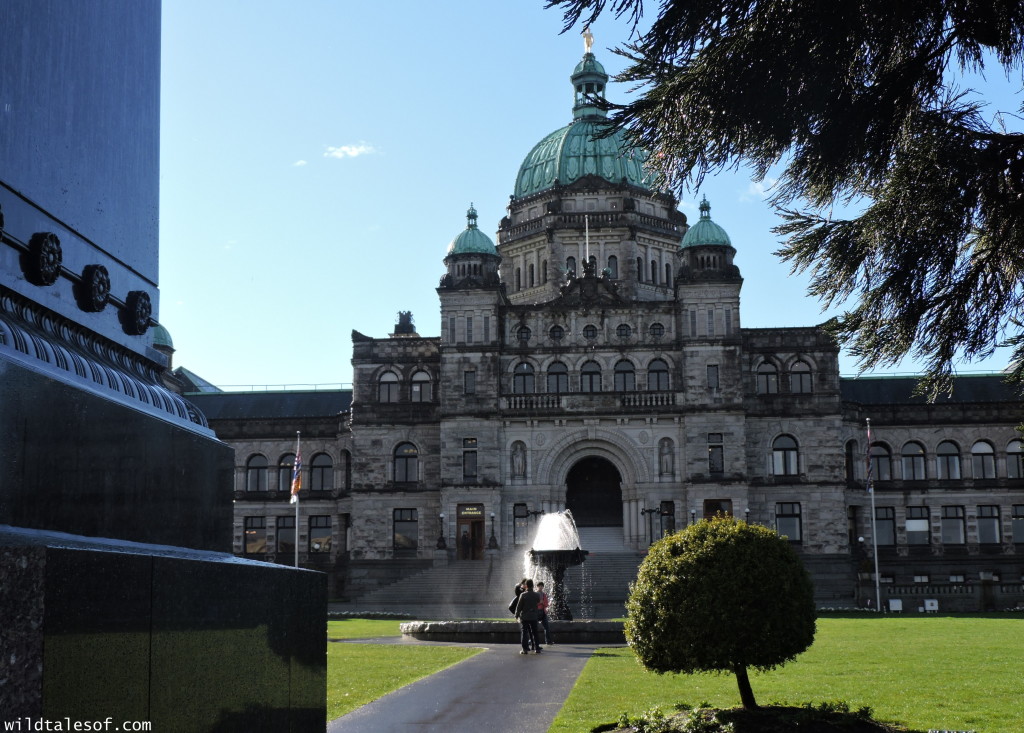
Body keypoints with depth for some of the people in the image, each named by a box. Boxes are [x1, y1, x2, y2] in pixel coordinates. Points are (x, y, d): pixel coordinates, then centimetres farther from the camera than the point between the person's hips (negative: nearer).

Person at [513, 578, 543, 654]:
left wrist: (517, 615, 4)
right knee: (535, 633, 12)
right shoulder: (537, 595, -4)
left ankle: (525, 649, -2)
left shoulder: (523, 595, -12)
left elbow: (519, 606, -8)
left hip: (524, 617, -2)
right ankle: (537, 648, 13)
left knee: (524, 633, 3)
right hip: (534, 616, 2)